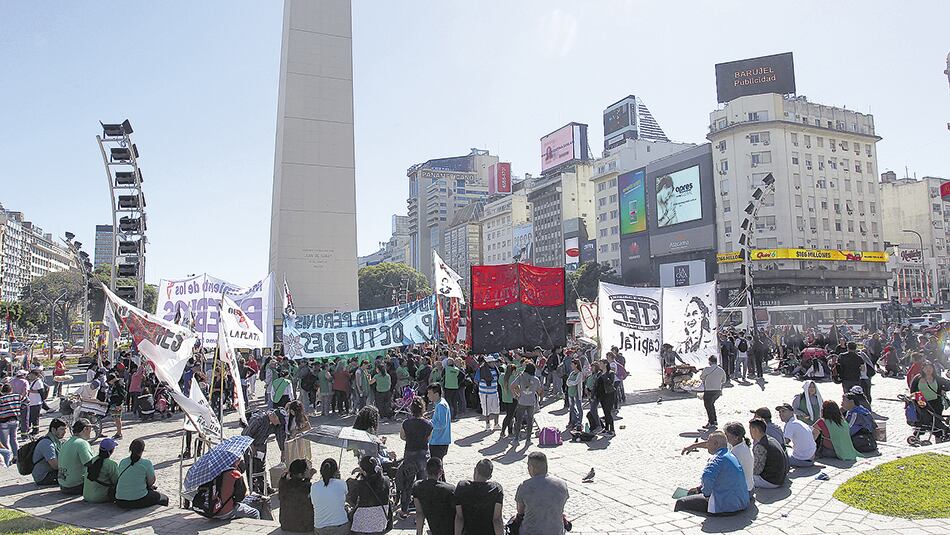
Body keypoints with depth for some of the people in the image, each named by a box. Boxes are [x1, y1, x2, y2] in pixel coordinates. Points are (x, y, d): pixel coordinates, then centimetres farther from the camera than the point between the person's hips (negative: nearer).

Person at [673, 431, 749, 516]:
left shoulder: (718, 458, -20)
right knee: (691, 493, 27)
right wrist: (699, 488, 21)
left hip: (727, 506, -11)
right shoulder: (731, 456, 13)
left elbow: (707, 477, -37)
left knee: (681, 503, -4)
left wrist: (706, 493, -18)